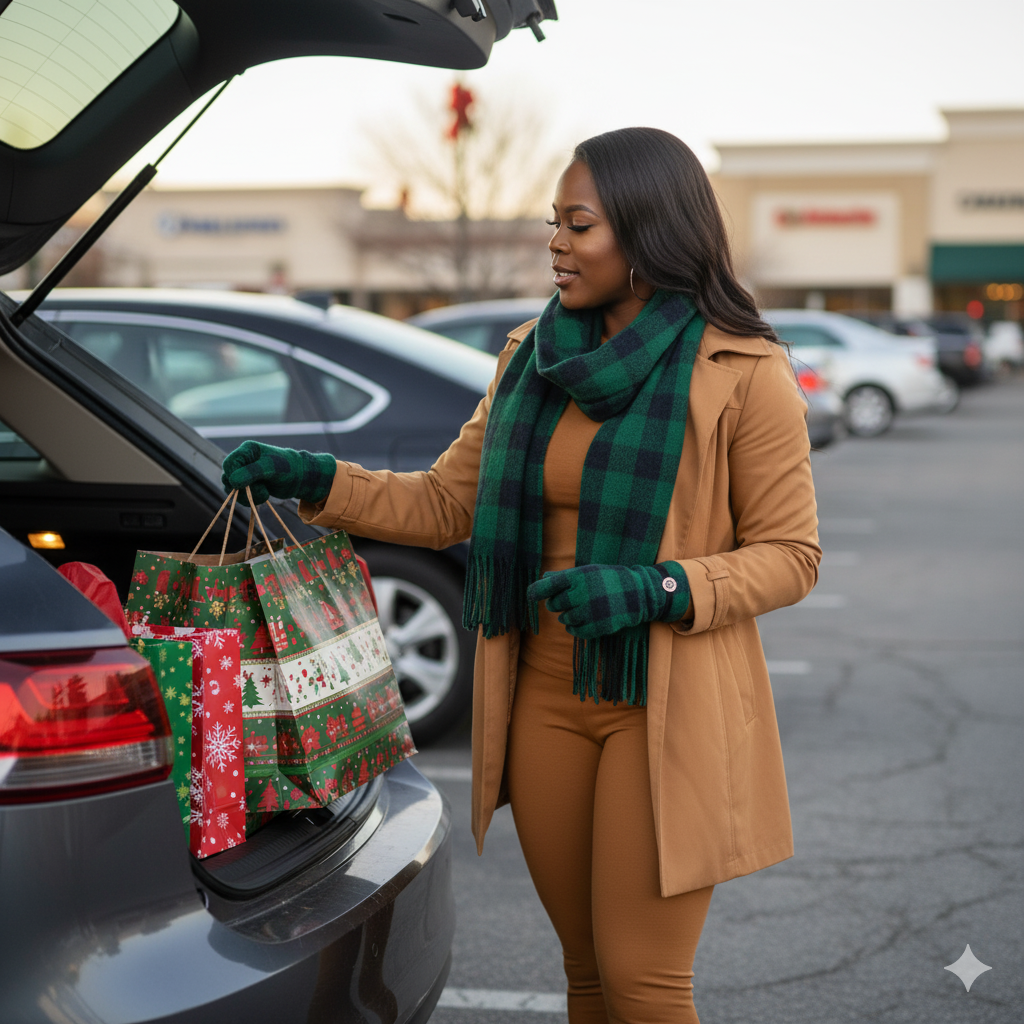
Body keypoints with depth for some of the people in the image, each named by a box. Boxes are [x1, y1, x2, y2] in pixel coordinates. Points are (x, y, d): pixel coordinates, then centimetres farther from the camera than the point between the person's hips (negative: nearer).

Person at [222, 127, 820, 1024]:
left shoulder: (743, 373, -10)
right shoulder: (534, 358, 7)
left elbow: (790, 555, -8)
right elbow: (448, 505, 10)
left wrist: (654, 589, -22)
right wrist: (315, 482, -2)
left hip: (667, 713, -5)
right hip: (548, 702, 5)